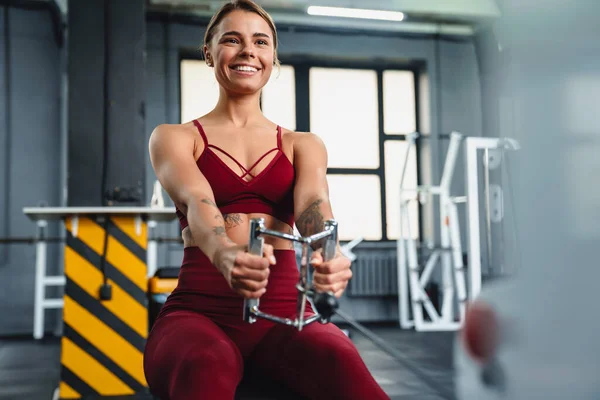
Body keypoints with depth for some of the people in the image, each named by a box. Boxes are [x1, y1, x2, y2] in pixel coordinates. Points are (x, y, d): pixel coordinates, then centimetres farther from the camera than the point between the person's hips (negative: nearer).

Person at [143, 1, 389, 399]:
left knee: (340, 361, -33)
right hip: (199, 310, -1)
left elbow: (313, 203, -6)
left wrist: (327, 255, -31)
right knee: (206, 366, -39)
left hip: (284, 313, 2)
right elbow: (196, 203, -12)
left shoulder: (303, 145, 16)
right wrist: (225, 255, -36)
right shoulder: (174, 138, 10)